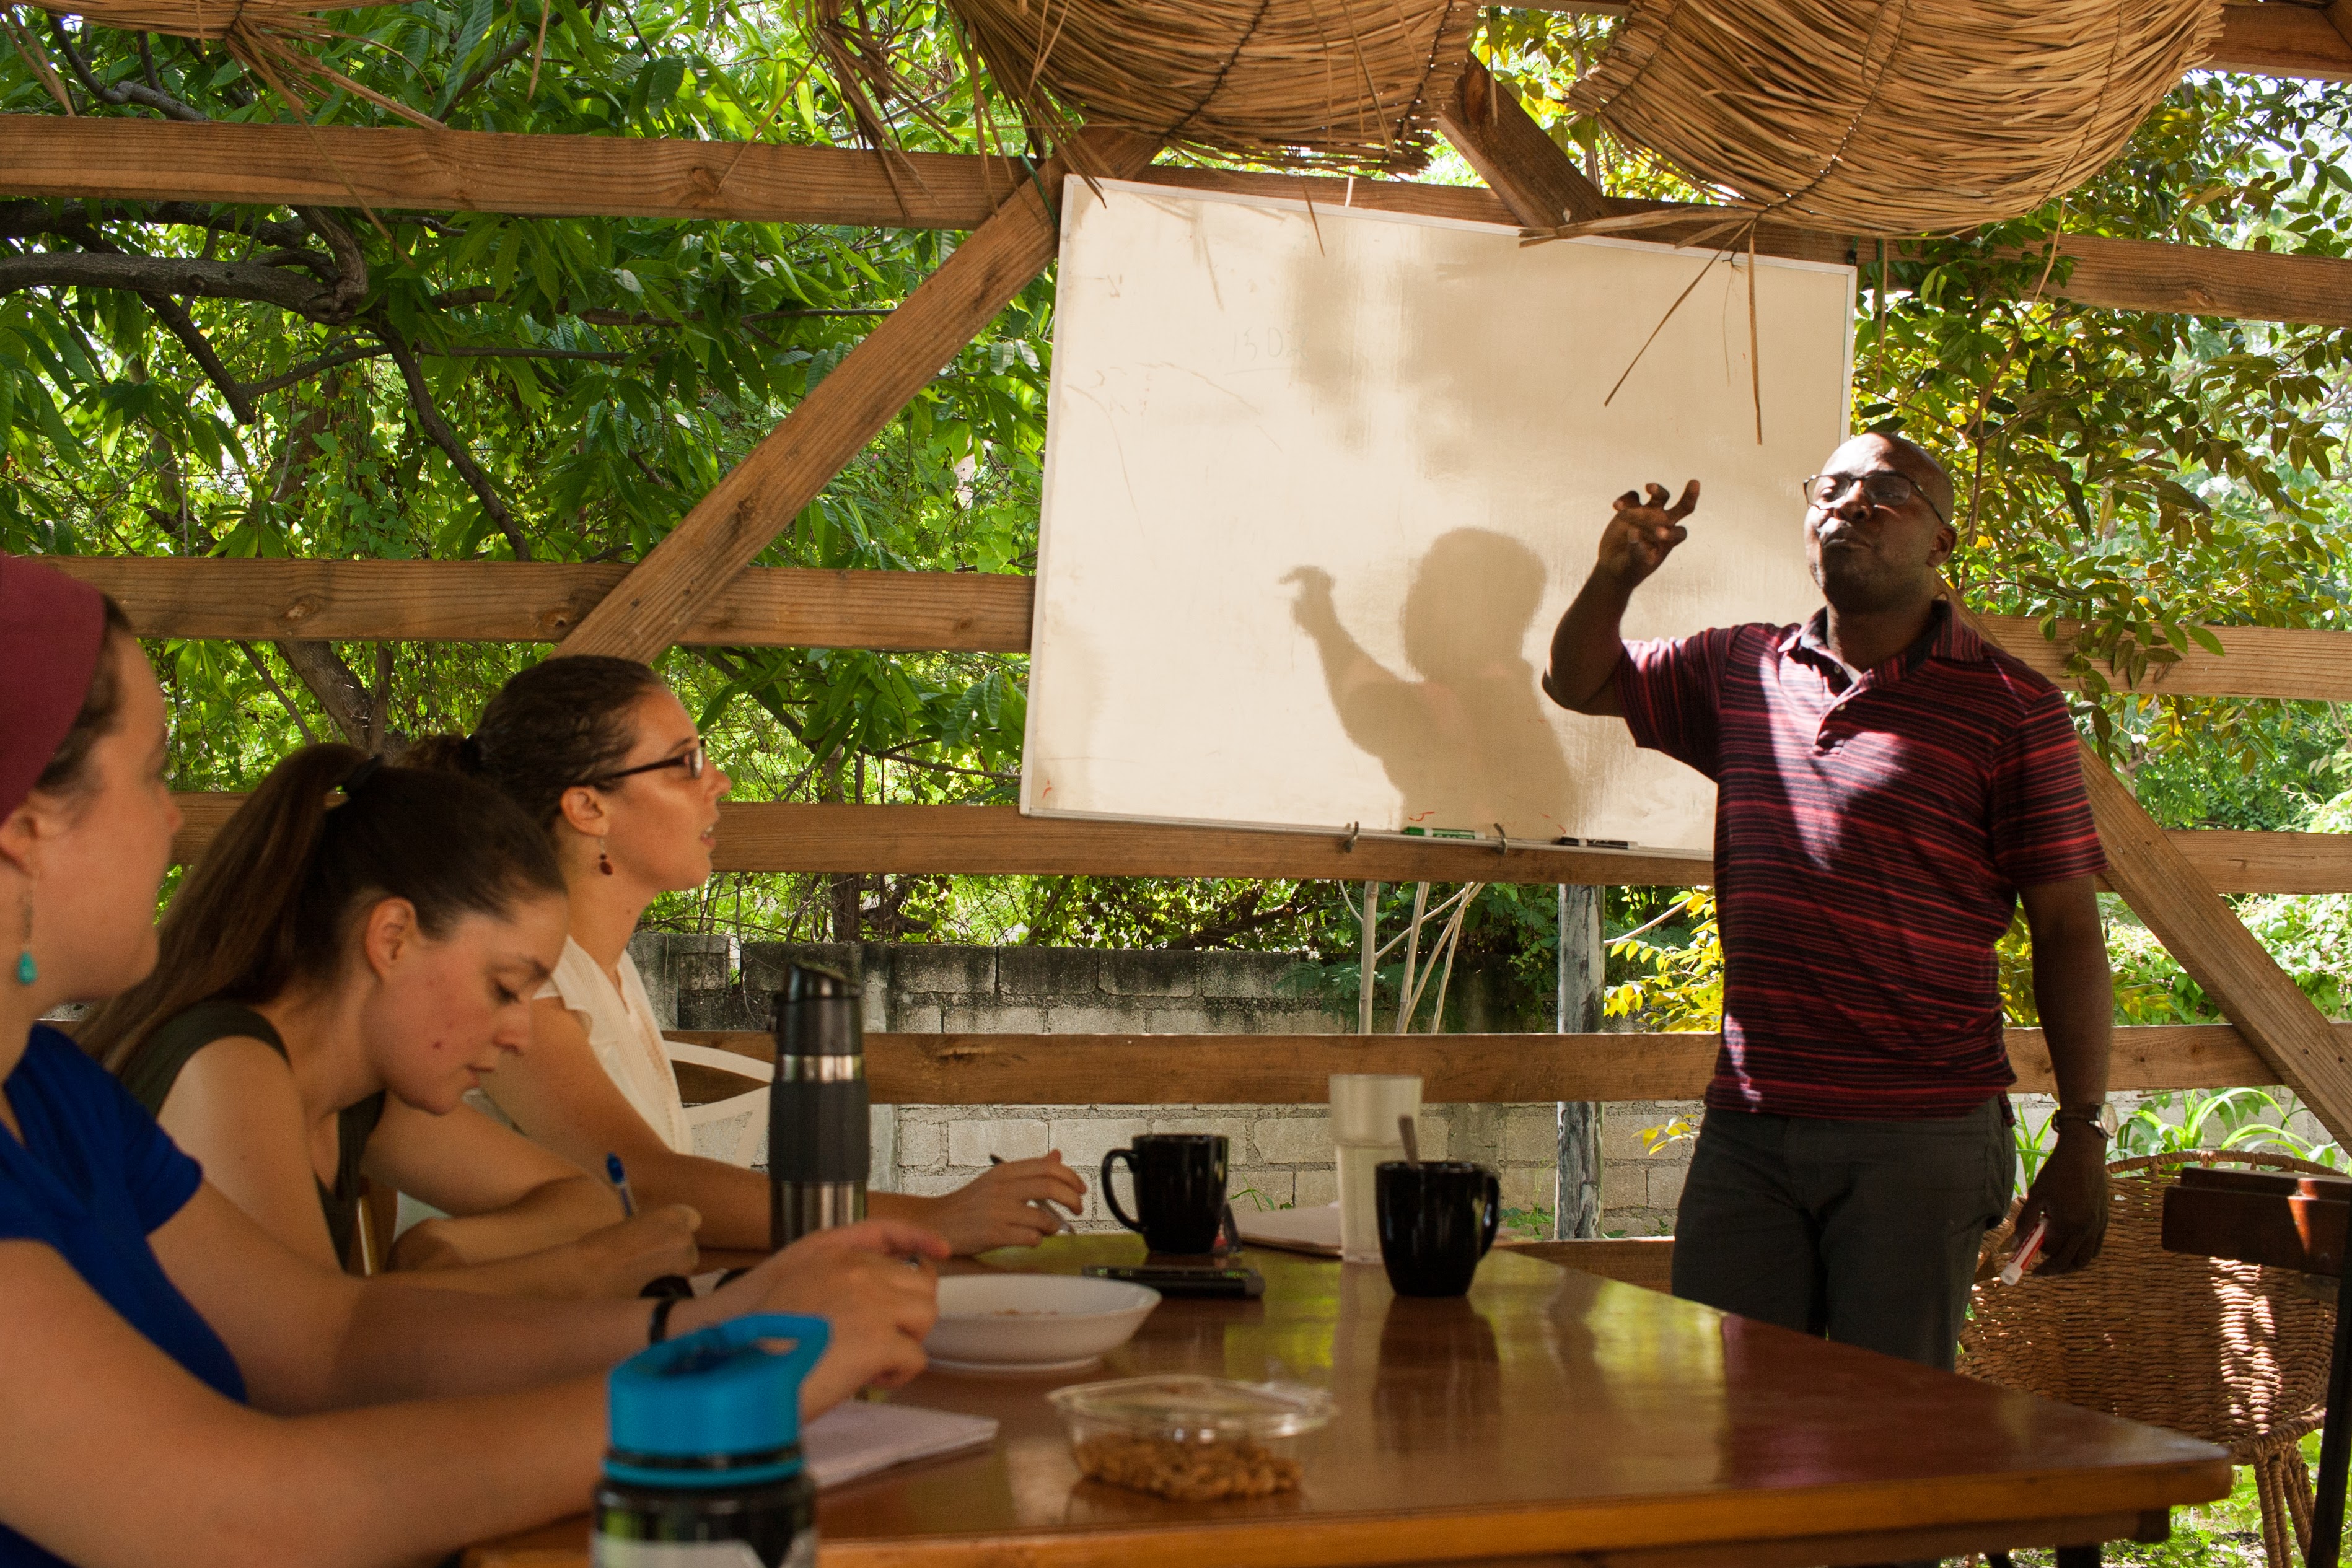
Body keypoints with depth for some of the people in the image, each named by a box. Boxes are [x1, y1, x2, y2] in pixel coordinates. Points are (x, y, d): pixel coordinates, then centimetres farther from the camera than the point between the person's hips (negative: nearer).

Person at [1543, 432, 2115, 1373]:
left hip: (1920, 1142, -4)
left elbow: (2067, 930, -2)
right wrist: (1615, 576, 3)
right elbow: (1580, 681, 25)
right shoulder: (1741, 671, 12)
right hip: (1747, 1128, 4)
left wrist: (2083, 1136, -7)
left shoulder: (2010, 706, -1)